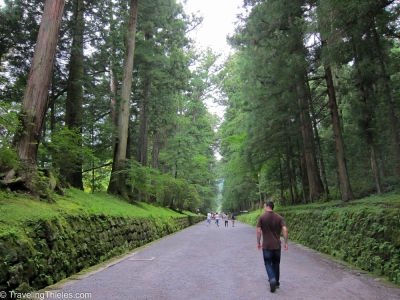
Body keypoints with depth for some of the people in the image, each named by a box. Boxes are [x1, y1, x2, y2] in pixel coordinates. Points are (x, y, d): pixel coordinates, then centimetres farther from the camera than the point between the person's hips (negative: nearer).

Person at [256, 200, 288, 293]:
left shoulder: (262, 217, -8)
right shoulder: (279, 217, -1)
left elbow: (259, 231, -10)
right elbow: (285, 230, -9)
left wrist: (258, 243, 1)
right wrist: (286, 243, -2)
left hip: (266, 245, -3)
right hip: (277, 245, 3)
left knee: (268, 263, 10)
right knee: (276, 264, 18)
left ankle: (272, 279, -12)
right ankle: (276, 282, 26)